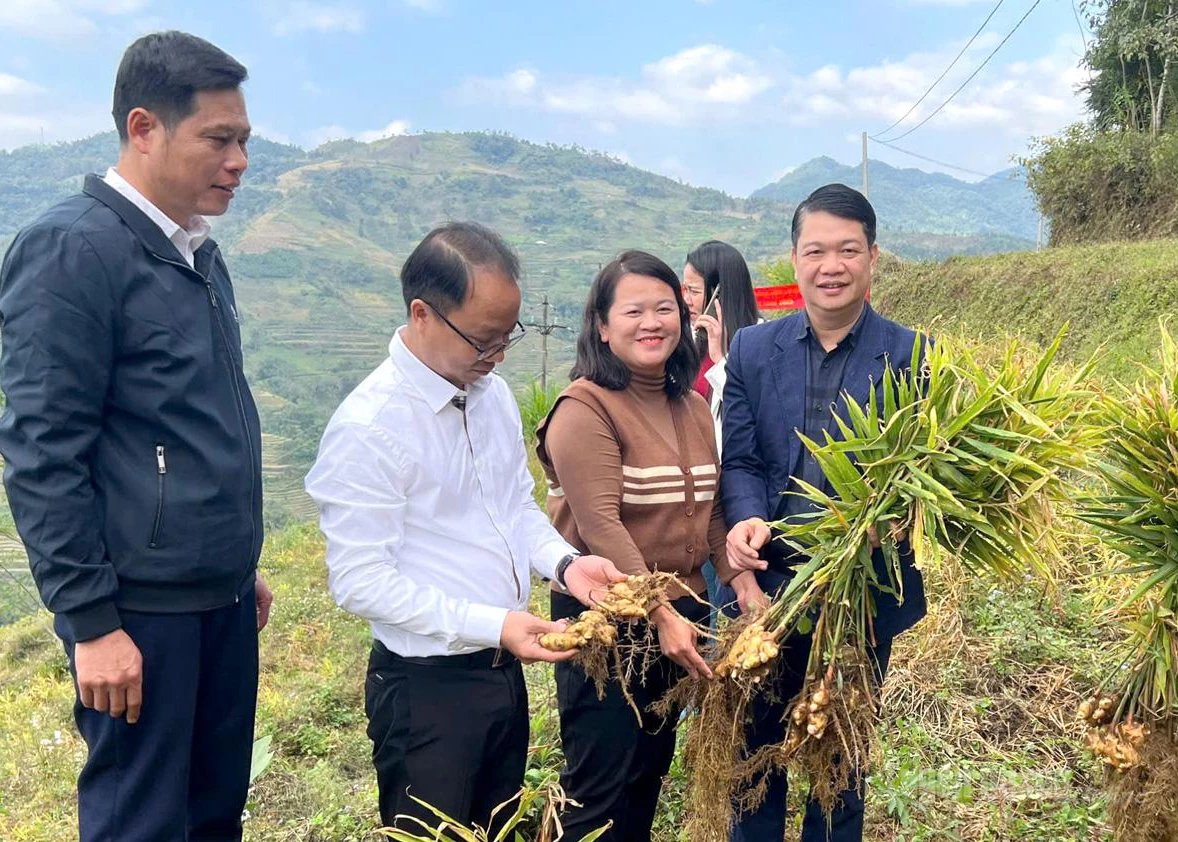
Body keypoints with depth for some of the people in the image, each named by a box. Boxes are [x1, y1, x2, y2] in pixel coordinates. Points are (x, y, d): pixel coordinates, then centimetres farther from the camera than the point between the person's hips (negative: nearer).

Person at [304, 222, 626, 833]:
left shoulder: (494, 394, 3)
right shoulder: (368, 427, -20)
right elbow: (359, 582, -21)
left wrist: (564, 562, -6)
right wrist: (492, 624, -25)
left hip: (504, 669, 7)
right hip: (426, 686, -7)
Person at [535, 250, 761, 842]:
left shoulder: (693, 408, 9)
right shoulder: (586, 408, -15)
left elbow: (712, 512, 9)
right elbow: (600, 526, -22)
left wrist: (747, 589, -3)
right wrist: (659, 616, -24)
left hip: (682, 612, 7)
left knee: (651, 771, 19)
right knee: (598, 790, 3)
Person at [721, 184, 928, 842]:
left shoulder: (911, 356, -4)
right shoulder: (752, 349, 2)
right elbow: (739, 460, -1)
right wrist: (749, 522, -21)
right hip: (769, 587, 2)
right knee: (758, 751, 15)